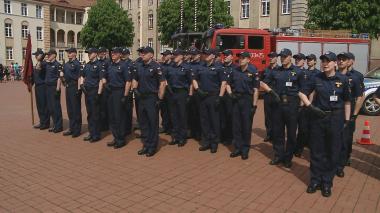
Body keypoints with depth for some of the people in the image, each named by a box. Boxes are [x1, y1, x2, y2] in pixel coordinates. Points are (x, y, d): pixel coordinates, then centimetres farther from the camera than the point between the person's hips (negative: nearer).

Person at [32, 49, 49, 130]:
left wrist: (39, 60, -22)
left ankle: (46, 123, 3)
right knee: (39, 105, 13)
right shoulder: (36, 64, 16)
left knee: (44, 105, -4)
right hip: (37, 86, 9)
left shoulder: (44, 63, -12)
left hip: (43, 86, -9)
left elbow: (38, 69, -31)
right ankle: (41, 122, 22)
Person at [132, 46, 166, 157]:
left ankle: (153, 147, 13)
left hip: (152, 98, -7)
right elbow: (135, 79, 21)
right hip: (141, 98, 7)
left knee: (153, 123, 1)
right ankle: (146, 145, 25)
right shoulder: (139, 66, 10)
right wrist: (135, 89, 2)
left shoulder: (156, 66, -10)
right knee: (143, 122, 12)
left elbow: (162, 83, -13)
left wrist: (160, 98, -16)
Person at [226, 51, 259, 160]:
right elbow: (228, 85, 18)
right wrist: (231, 94, -1)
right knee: (236, 125, 8)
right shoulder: (234, 71, 8)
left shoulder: (253, 72, -5)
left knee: (246, 126, 4)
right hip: (236, 100, 4)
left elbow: (256, 90, -8)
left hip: (247, 101, -4)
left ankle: (245, 150, 16)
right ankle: (238, 148, 19)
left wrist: (254, 105, -12)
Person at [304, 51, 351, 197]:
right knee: (317, 151, 8)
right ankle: (315, 180, 21)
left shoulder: (343, 79, -3)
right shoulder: (316, 78, 1)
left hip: (335, 118, -1)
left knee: (332, 152, 7)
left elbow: (347, 102, 1)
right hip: (317, 117, 1)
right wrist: (308, 103, -4)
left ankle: (327, 182, 20)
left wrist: (346, 121, -1)